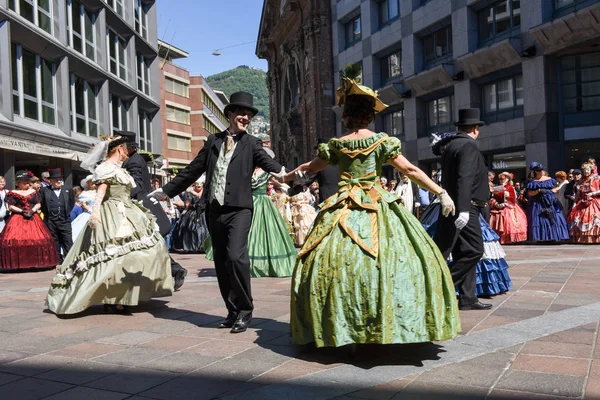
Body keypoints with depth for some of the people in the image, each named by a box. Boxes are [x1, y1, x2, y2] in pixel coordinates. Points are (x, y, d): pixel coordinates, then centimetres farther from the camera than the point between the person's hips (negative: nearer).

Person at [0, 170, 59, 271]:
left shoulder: (33, 192, 11)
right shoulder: (12, 193, 3)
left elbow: (38, 204, 8)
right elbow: (10, 207, -2)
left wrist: (32, 211, -10)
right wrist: (22, 211, -13)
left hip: (33, 218, 2)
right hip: (17, 219, -2)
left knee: (37, 239, -6)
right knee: (15, 240, -12)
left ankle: (36, 262, 0)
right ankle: (16, 263, -8)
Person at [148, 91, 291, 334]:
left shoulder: (251, 144, 4)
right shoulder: (213, 141, 13)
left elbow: (267, 161, -13)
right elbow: (193, 170, 18)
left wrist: (283, 173, -36)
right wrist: (167, 190, 21)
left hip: (239, 209, -4)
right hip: (215, 210, 4)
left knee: (235, 256, -20)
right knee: (221, 262, 8)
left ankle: (244, 311, -5)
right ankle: (233, 311, 20)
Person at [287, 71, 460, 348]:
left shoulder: (335, 145, 6)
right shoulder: (382, 141, 0)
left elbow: (310, 168, 20)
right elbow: (410, 171, -3)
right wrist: (441, 193, 1)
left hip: (343, 209, 1)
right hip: (377, 207, -1)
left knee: (333, 262, 5)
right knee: (387, 260, 2)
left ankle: (338, 326, 6)